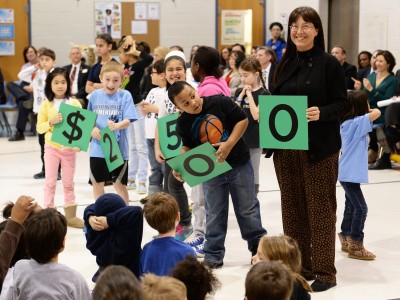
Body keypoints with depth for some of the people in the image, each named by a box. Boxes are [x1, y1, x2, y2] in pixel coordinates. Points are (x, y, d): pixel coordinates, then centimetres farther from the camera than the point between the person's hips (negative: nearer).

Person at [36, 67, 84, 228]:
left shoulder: (75, 103, -2)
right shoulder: (46, 104, -3)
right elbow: (39, 127, -3)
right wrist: (50, 122, -22)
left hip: (70, 148, 1)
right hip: (52, 147, -1)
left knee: (68, 183, 11)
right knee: (50, 182, 4)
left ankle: (70, 215, 19)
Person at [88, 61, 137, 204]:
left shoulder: (125, 96, -5)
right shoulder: (95, 96, 4)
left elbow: (128, 121, -12)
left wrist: (116, 126, -33)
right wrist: (92, 129, -7)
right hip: (98, 148, 4)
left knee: (119, 184, 3)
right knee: (97, 183, 14)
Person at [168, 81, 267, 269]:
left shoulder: (219, 102, -18)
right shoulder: (183, 124, -10)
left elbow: (243, 120, -12)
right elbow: (188, 147, 5)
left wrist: (229, 144, -23)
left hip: (238, 164, -2)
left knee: (247, 209, 10)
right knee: (214, 214, 9)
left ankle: (258, 246, 26)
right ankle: (213, 256, 18)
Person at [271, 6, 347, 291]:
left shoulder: (329, 63, -5)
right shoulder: (284, 64, 10)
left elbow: (341, 103, -7)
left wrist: (320, 113, -25)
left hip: (319, 148, -5)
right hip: (285, 146, 5)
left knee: (320, 207, 0)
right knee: (292, 207, 10)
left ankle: (324, 271, 6)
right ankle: (298, 266, 19)